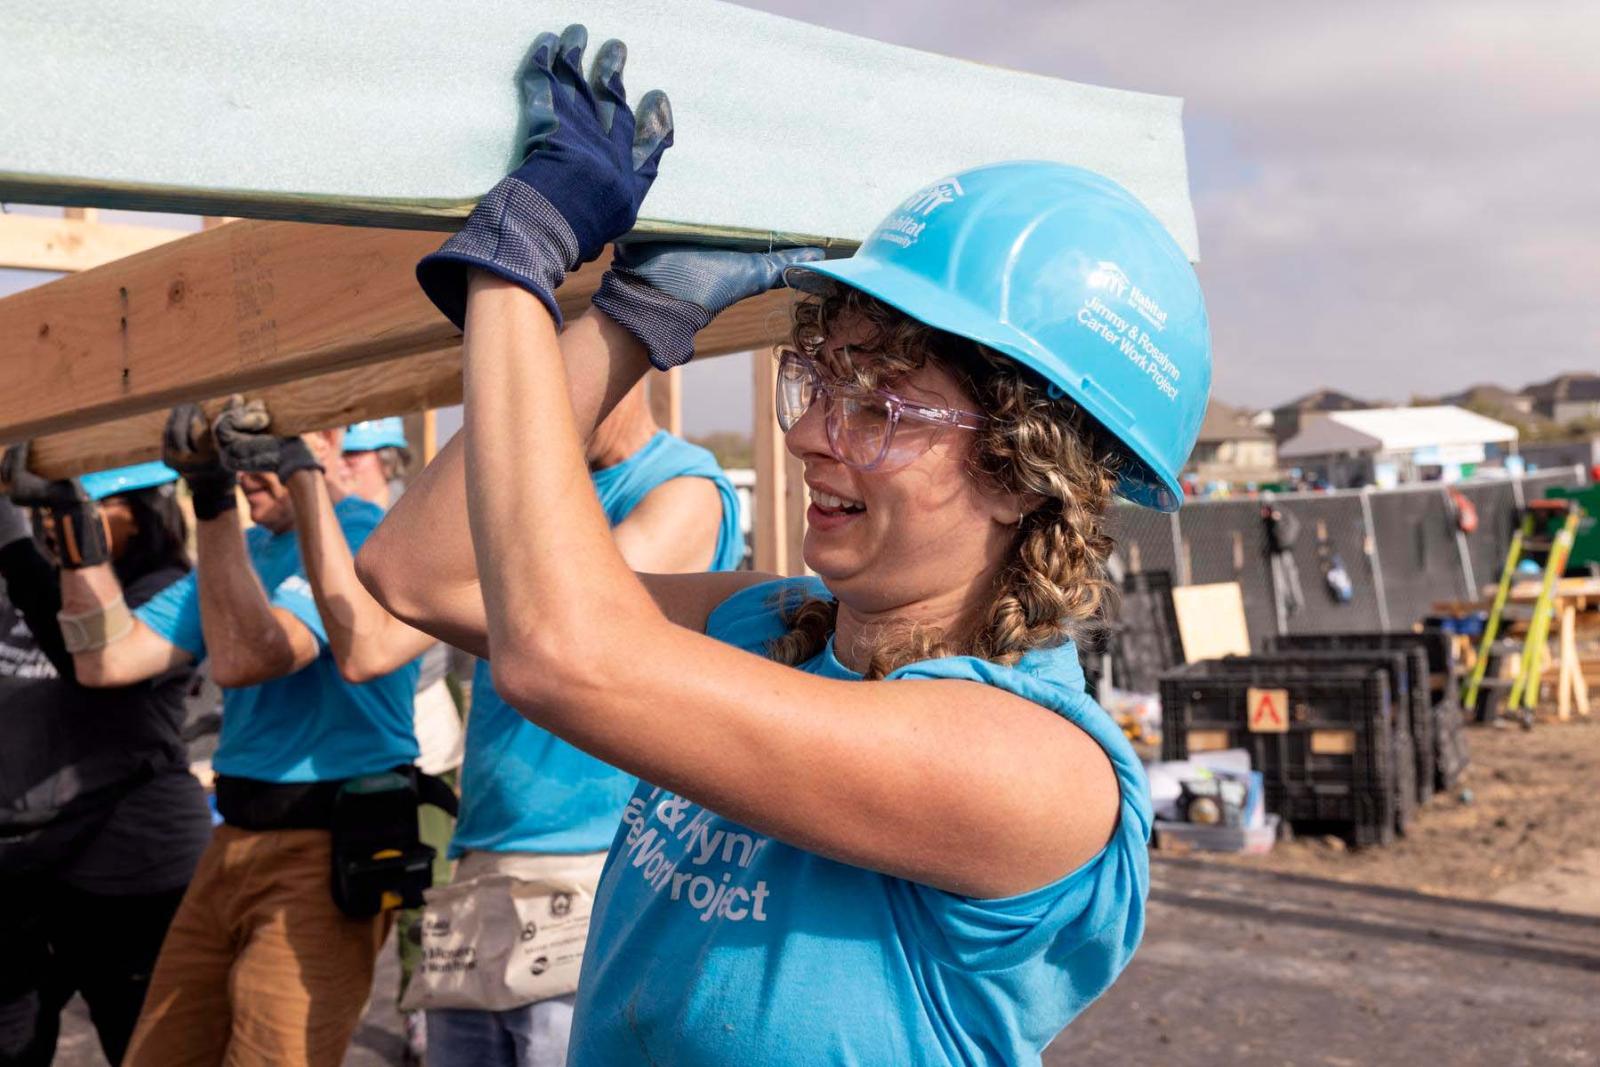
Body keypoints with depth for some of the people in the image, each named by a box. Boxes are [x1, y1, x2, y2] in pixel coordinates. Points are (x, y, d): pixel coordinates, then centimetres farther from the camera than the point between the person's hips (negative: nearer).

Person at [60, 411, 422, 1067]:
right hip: (234, 844, 8)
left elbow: (243, 658, -25)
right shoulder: (241, 550, 14)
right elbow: (105, 662, 7)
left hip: (322, 856, -8)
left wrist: (212, 500, -27)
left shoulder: (360, 535, -11)